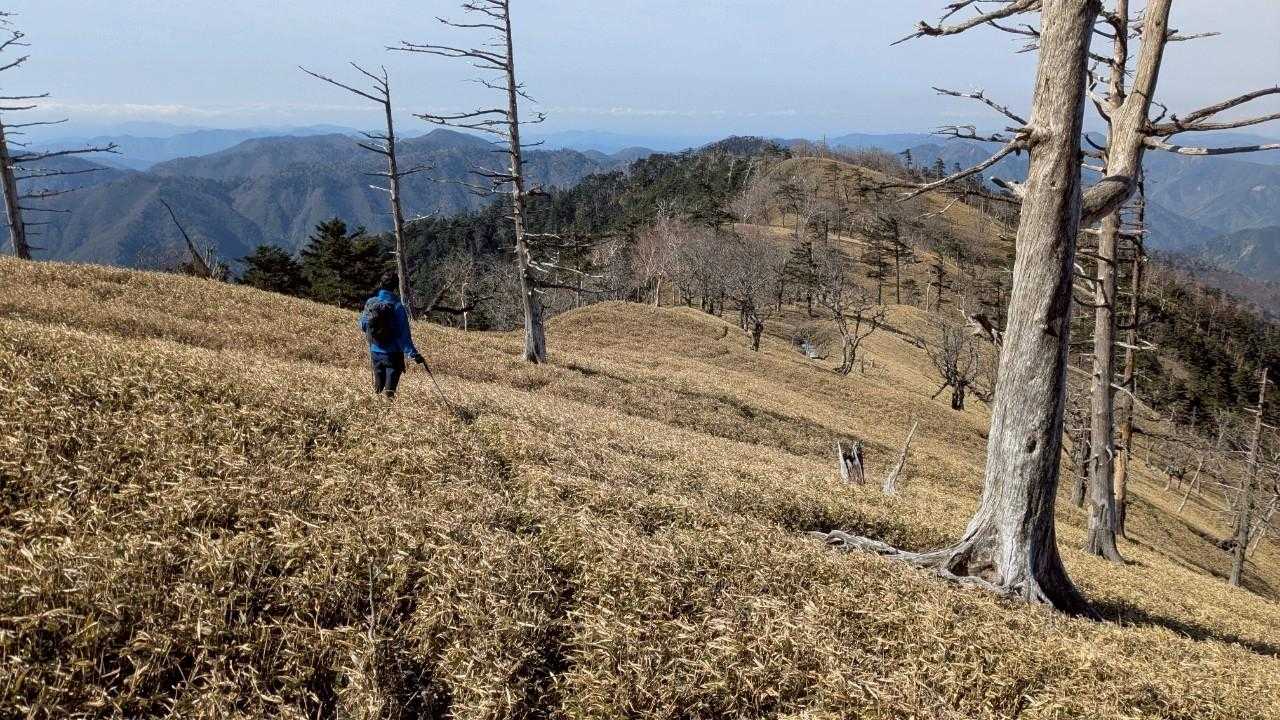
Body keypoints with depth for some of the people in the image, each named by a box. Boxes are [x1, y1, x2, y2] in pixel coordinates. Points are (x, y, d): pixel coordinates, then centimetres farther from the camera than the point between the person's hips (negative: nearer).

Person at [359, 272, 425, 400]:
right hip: (393, 354, -5)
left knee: (378, 385, 20)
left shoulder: (370, 303, -3)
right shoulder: (397, 306, -18)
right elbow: (403, 334, -21)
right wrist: (413, 354, -19)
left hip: (375, 352, 5)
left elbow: (362, 326, 10)